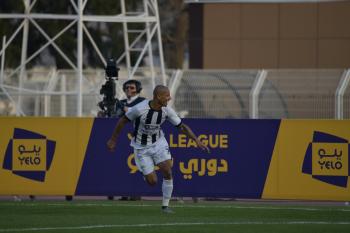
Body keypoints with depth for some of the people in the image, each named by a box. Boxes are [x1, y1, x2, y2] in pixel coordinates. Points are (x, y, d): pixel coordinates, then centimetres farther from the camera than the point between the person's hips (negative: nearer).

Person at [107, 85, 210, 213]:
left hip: (159, 143, 3)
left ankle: (165, 205, 1)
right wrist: (113, 140, -3)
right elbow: (123, 121, -11)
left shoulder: (167, 110, -13)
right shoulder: (140, 109, -26)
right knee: (152, 181, -7)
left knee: (167, 172, -14)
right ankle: (146, 174, 31)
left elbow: (182, 126, -1)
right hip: (141, 147, -3)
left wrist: (197, 140, -9)